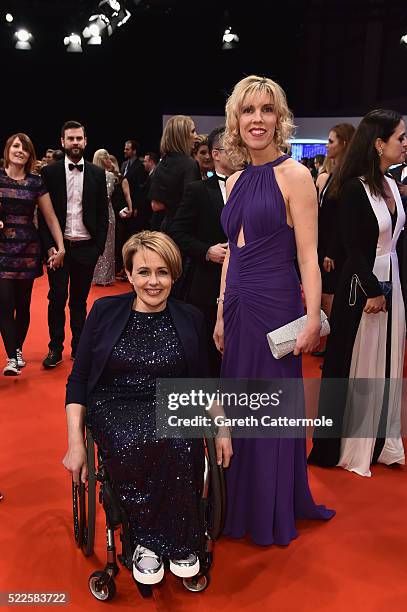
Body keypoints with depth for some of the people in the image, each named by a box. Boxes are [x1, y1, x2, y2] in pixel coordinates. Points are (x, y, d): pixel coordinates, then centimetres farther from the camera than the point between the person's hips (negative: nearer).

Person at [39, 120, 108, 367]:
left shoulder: (97, 173, 5)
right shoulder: (50, 172, 1)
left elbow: (103, 213, 6)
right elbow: (44, 212, 1)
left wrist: (99, 246, -1)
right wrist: (49, 245, -7)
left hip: (86, 247, 1)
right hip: (58, 246, -1)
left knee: (79, 300, 10)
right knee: (57, 299, 1)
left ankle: (79, 347, 21)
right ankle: (56, 349, 14)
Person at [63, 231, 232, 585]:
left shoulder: (190, 319, 8)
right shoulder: (105, 312, 4)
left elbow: (203, 383, 15)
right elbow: (78, 379, 5)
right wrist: (75, 442, -4)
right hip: (115, 406, -1)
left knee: (181, 444, -34)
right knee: (133, 444, -35)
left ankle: (179, 542, -9)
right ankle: (145, 539, -10)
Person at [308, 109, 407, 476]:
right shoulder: (355, 189, -14)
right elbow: (354, 247, -16)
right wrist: (373, 291, -15)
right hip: (362, 287, -8)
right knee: (356, 367, 4)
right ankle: (343, 446, 22)